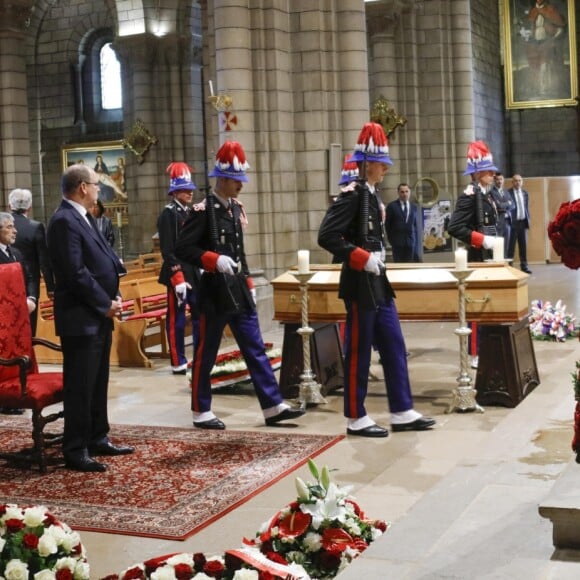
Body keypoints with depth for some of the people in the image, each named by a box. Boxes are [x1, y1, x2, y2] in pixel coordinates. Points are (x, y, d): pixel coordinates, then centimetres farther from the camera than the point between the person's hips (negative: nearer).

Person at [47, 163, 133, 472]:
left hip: (98, 316, 10)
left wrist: (112, 299, 2)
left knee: (98, 383, 16)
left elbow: (103, 259, 17)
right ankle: (75, 451, 4)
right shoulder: (64, 220, -16)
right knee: (80, 386, -3)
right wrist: (105, 304, -15)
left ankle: (98, 439, 27)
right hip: (80, 317, -10)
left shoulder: (85, 218, 14)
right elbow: (76, 273, -22)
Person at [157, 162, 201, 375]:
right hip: (178, 274, -8)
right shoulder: (168, 214, -10)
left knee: (200, 316, 12)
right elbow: (167, 250, -15)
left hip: (196, 273, 8)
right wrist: (178, 277, -20)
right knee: (177, 319, 0)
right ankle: (178, 363, 7)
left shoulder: (191, 213, 14)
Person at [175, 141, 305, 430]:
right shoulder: (203, 209, -11)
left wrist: (249, 284, 16)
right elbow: (182, 248, -16)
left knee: (255, 349, 7)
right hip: (215, 292, -8)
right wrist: (214, 260, -27)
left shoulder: (235, 208, 13)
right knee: (206, 355, 4)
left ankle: (273, 406, 11)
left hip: (239, 291, 8)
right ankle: (201, 412, 15)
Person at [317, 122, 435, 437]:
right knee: (358, 352, 0)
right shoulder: (352, 194, -15)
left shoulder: (371, 194, 13)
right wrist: (362, 258, -22)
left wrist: (377, 255, 9)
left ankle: (402, 412, 19)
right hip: (361, 285, -9)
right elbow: (327, 236, -24)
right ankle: (356, 418, 11)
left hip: (378, 284, 9)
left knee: (394, 347, 11)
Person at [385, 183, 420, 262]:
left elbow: (415, 225, 15)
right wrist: (390, 239, -1)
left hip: (411, 241, 3)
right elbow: (387, 225, 4)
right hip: (397, 242, -3)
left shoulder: (414, 207, 13)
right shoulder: (392, 206, 2)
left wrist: (416, 241, 8)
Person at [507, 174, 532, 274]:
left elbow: (527, 207, 17)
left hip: (523, 222, 6)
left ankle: (524, 266, 13)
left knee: (523, 245, 8)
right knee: (511, 246, -2)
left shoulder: (525, 193, 13)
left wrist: (528, 220, 10)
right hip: (513, 222, -6)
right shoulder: (508, 193, -6)